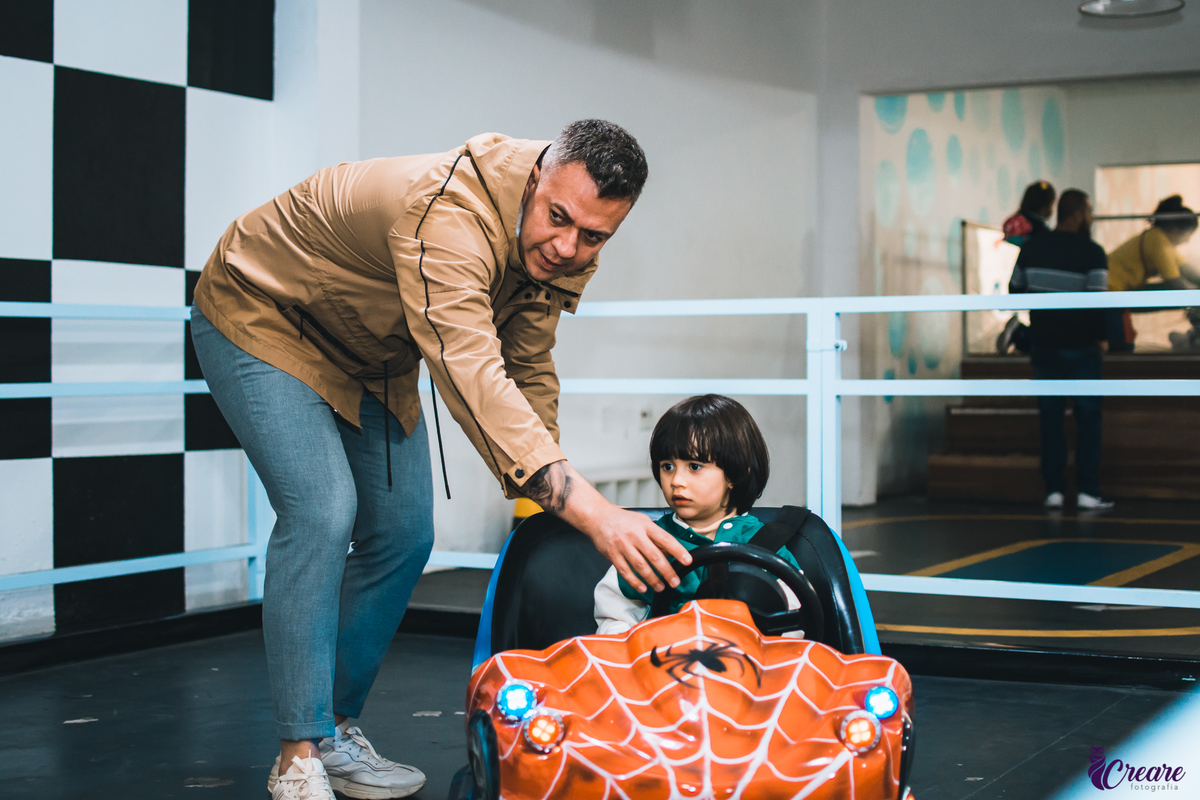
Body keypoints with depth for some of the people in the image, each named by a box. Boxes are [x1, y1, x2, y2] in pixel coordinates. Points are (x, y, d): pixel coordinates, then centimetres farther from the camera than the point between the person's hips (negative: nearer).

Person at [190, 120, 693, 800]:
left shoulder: (567, 252, -14)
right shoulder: (448, 215, -42)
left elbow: (527, 374, -2)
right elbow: (470, 378, -53)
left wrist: (539, 502, -12)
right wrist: (589, 509, -60)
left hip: (373, 355, 8)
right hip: (259, 316, -8)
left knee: (404, 534, 2)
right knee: (322, 512, -22)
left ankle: (336, 728, 17)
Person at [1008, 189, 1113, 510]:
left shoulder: (1031, 249, 3)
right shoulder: (1092, 253, -11)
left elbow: (1014, 291, 9)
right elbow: (1097, 302, -17)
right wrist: (1100, 336, -3)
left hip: (1043, 345, 4)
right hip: (1080, 348, -4)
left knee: (1050, 419, 8)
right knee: (1088, 418, 5)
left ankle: (1053, 490, 6)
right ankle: (1087, 490, 2)